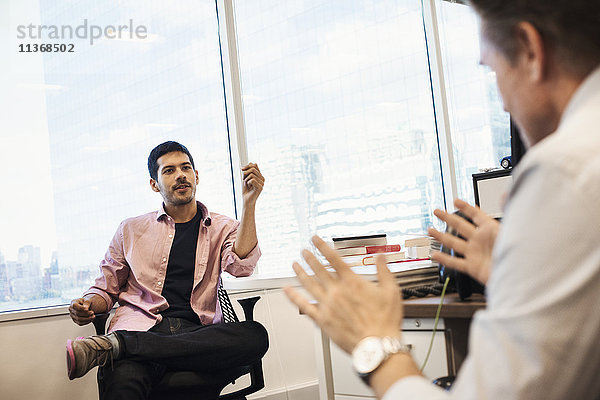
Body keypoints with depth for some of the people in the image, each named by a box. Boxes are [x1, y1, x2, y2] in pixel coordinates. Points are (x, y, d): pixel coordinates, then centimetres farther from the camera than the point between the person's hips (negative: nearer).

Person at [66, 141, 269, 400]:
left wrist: (249, 203, -8)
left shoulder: (221, 228, 17)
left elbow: (241, 265, -3)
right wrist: (86, 305, 0)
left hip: (198, 332, 5)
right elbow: (105, 289, 23)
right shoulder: (131, 230, 19)